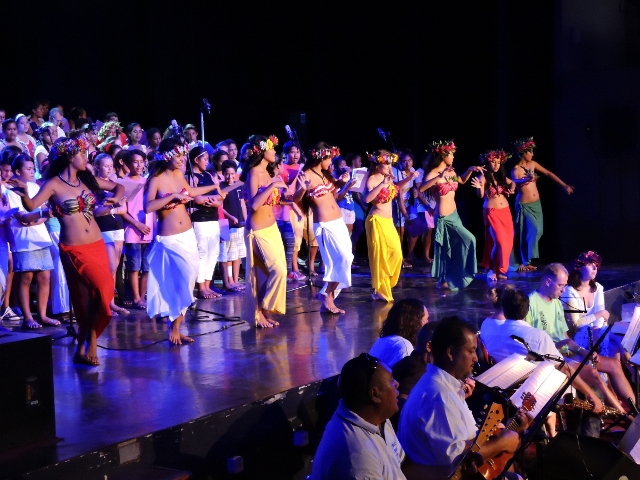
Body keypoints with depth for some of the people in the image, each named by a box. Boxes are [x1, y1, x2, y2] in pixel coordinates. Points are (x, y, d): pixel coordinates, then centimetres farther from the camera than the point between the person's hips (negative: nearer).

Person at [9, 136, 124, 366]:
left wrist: (115, 198, 0)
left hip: (97, 245, 6)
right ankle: (89, 344, 1)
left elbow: (118, 187, 21)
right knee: (102, 289, -17)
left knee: (92, 296, 3)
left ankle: (83, 348, 15)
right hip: (74, 249, -6)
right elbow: (31, 205, -22)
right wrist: (24, 194, -43)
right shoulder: (53, 184, -7)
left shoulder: (87, 179, 9)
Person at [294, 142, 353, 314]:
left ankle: (328, 296, 15)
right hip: (324, 225, -9)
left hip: (339, 221, 9)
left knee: (339, 261, 8)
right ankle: (327, 296, -1)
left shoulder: (326, 173, 12)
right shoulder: (306, 175, -12)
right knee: (343, 259, -13)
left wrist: (340, 182, 13)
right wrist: (303, 189, -37)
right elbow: (295, 199, -19)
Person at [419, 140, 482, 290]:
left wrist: (470, 170, 12)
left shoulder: (450, 172, 6)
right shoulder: (433, 174, -17)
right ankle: (451, 279, 5)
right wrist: (439, 178, -43)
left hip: (454, 215, 8)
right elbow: (420, 189, -35)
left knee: (450, 250, 11)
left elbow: (462, 180, 27)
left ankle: (444, 281, 22)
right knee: (469, 240, -7)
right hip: (444, 217, -8)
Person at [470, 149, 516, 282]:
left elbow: (512, 182, 28)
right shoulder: (483, 177, -8)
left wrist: (512, 189, 6)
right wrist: (479, 188, -38)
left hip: (506, 212, 7)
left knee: (508, 242, 5)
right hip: (492, 213, -7)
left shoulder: (501, 177, 9)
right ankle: (492, 270, -3)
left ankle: (500, 270, 17)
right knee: (500, 242, -16)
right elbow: (480, 195, -17)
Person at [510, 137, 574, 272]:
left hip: (536, 204, 7)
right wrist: (527, 179, -61)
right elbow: (515, 181, -39)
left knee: (537, 231, 6)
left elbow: (548, 173, 10)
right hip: (524, 205, -7)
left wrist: (564, 185, 9)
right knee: (533, 230, -8)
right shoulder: (516, 169, -18)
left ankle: (525, 260, 17)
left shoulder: (532, 164, 3)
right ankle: (523, 262, 3)